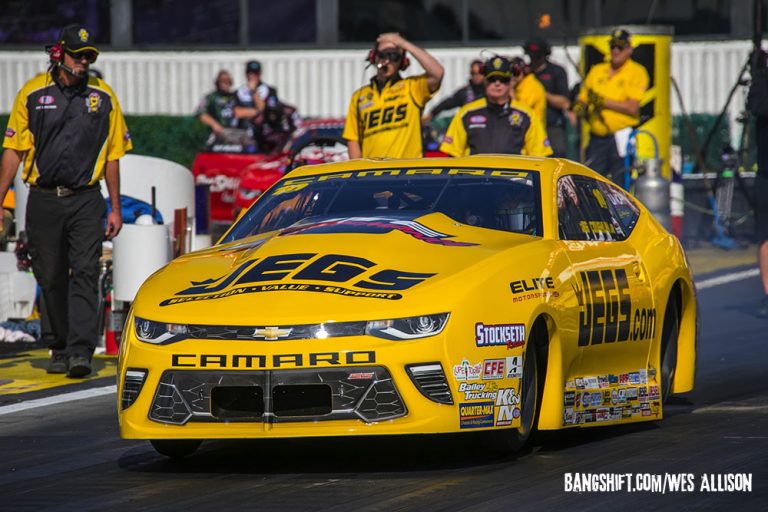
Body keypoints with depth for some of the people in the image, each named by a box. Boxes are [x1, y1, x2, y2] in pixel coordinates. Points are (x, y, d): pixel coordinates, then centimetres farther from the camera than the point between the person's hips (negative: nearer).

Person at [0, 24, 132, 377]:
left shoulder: (103, 97, 6)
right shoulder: (32, 94, 2)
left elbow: (112, 156, 10)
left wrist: (115, 209, 8)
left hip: (85, 200, 0)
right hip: (44, 200, 0)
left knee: (85, 274, -11)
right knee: (50, 279, 6)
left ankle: (81, 351, -16)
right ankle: (59, 349, 17)